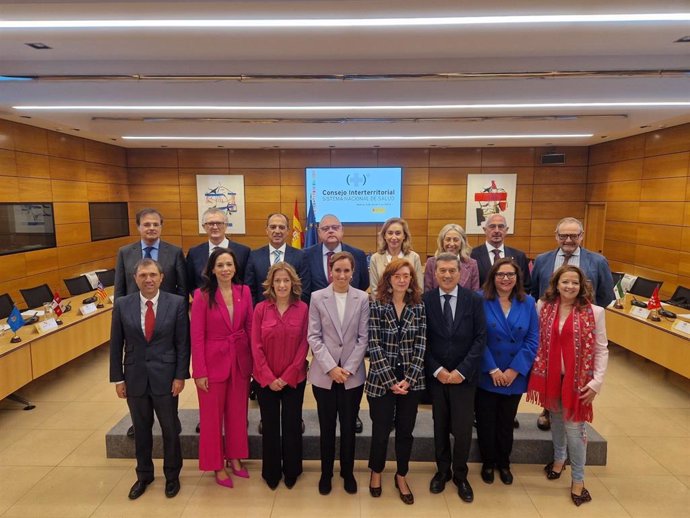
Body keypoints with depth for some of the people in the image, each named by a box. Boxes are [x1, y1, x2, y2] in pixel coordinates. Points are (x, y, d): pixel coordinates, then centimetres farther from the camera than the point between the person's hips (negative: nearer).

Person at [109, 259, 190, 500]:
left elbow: (183, 343, -6)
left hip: (165, 376, -2)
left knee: (170, 429, 11)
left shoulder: (177, 303, -9)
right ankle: (144, 475, 39)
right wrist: (117, 378, 0)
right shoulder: (122, 305, -3)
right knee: (141, 430, 17)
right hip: (135, 377, 2)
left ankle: (172, 475, 34)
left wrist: (180, 376, -9)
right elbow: (116, 345, 2)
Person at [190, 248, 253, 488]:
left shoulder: (244, 292, -1)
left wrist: (255, 361, 2)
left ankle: (234, 458, 37)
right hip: (214, 362, -3)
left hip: (240, 361, 4)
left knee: (238, 413, 16)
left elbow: (250, 328, 4)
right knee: (212, 416, 11)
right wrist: (199, 371, -11)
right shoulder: (203, 295, -12)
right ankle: (217, 466, 30)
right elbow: (197, 336, -10)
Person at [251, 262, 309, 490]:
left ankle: (292, 471, 32)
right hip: (266, 379, 0)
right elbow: (256, 345, -6)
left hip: (294, 378, 0)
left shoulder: (302, 309, -6)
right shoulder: (260, 308, -5)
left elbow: (304, 344, -6)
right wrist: (269, 377, -11)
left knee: (292, 425, 11)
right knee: (270, 426, 12)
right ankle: (271, 472, 32)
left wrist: (288, 376, -11)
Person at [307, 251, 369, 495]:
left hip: (353, 374, 1)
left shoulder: (362, 298, -2)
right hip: (324, 374, 0)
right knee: (327, 427, 13)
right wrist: (330, 367, -13)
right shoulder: (317, 297, -3)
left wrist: (349, 368, -10)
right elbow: (314, 337, -5)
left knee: (349, 426, 13)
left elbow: (363, 337, -2)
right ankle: (326, 473, 32)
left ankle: (348, 472, 33)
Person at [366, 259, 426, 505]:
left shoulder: (419, 307, 1)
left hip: (411, 380, 2)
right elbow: (374, 346, -12)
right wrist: (391, 381, -14)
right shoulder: (376, 306, -8)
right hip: (381, 380, -2)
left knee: (406, 431, 13)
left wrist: (408, 379, -11)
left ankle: (401, 476, 35)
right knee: (381, 431, 8)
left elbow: (420, 346, -2)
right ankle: (376, 472, 36)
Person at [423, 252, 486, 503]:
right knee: (440, 426, 14)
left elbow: (481, 338, -6)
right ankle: (442, 470, 34)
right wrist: (437, 370, -11)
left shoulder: (474, 300, -3)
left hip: (464, 375, 0)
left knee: (462, 428, 5)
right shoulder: (425, 301, -4)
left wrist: (461, 371, -12)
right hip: (436, 375, 1)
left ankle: (460, 475, 28)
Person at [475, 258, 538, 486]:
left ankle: (504, 463, 39)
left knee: (506, 423, 18)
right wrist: (493, 370, -15)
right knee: (486, 422, 11)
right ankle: (488, 462, 33)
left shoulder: (527, 302, -2)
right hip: (486, 376, -2)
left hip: (515, 377, 3)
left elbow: (533, 340, -3)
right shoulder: (481, 300, -11)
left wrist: (514, 370, -11)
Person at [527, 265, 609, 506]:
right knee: (556, 419, 20)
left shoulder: (594, 312, -10)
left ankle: (578, 479, 23)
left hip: (577, 378, -3)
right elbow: (537, 342, 3)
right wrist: (536, 373, 0)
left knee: (574, 426, 2)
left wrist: (596, 382, -10)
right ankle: (559, 458, 45)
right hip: (550, 375, 3)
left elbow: (601, 350, -5)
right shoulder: (543, 307, -3)